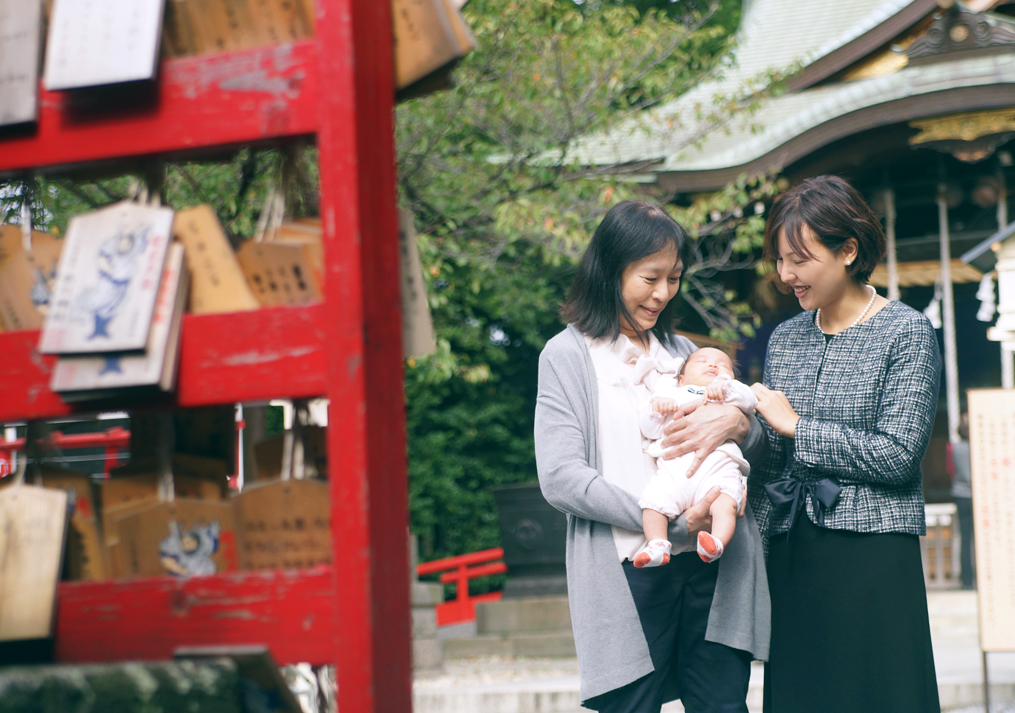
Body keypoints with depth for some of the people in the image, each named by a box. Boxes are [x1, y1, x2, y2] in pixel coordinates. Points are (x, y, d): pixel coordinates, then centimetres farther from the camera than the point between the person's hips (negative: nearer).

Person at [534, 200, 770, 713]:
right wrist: (672, 523, -16)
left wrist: (737, 424, -8)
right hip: (630, 572, -4)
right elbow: (561, 478, -7)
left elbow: (758, 451, 19)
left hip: (712, 565, 4)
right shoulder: (567, 355, 5)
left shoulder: (682, 352, 20)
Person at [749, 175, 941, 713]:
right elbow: (770, 466, 14)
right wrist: (756, 543, 2)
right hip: (792, 558, 5)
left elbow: (897, 455, -13)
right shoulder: (785, 339, 13)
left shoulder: (906, 334, -3)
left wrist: (797, 427, -9)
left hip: (872, 556, -5)